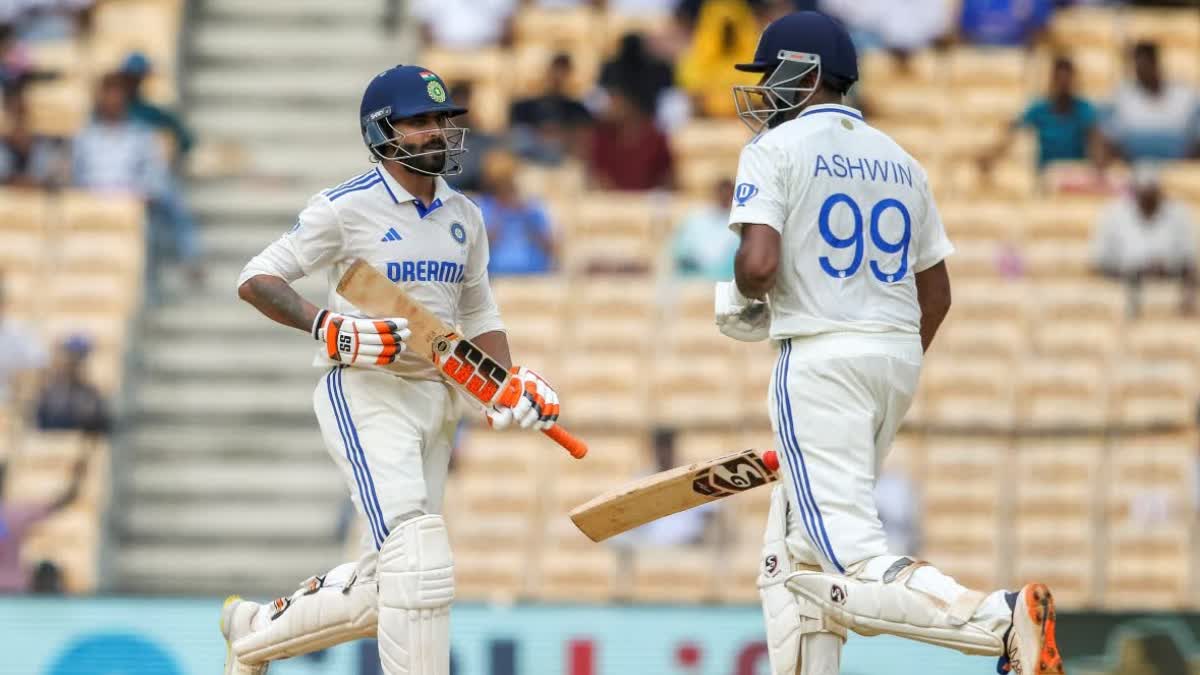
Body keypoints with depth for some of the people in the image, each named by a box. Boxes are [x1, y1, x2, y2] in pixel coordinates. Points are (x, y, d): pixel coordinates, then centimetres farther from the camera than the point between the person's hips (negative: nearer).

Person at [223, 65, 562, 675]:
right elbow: (256, 280, -9)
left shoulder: (464, 218, 13)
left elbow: (478, 314, 22)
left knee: (381, 591, 9)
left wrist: (508, 383, 5)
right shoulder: (346, 207, -8)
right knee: (418, 555, -21)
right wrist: (327, 324, -25)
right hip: (365, 396, -7)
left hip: (437, 397, 7)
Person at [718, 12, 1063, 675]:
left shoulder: (775, 149, -3)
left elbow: (758, 264, -17)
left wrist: (742, 298, 5)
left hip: (819, 357, -8)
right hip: (900, 355, 8)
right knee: (795, 555, 16)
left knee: (851, 569, -16)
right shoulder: (900, 161, 17)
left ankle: (1004, 619, -36)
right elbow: (936, 294, 19)